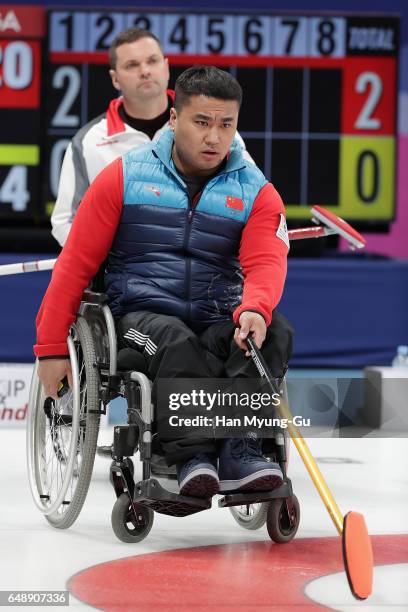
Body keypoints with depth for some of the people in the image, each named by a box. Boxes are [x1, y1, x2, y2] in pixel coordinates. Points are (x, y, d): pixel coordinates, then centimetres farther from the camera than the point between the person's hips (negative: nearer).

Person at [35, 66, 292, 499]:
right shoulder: (125, 176, 3)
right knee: (176, 343, -36)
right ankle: (193, 456, -41)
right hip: (139, 315, -2)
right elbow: (76, 262, 3)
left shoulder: (256, 191, 7)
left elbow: (265, 263, -11)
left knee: (275, 332, -29)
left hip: (220, 323, 2)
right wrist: (51, 346, -1)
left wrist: (254, 309, -35)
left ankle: (242, 452, -38)